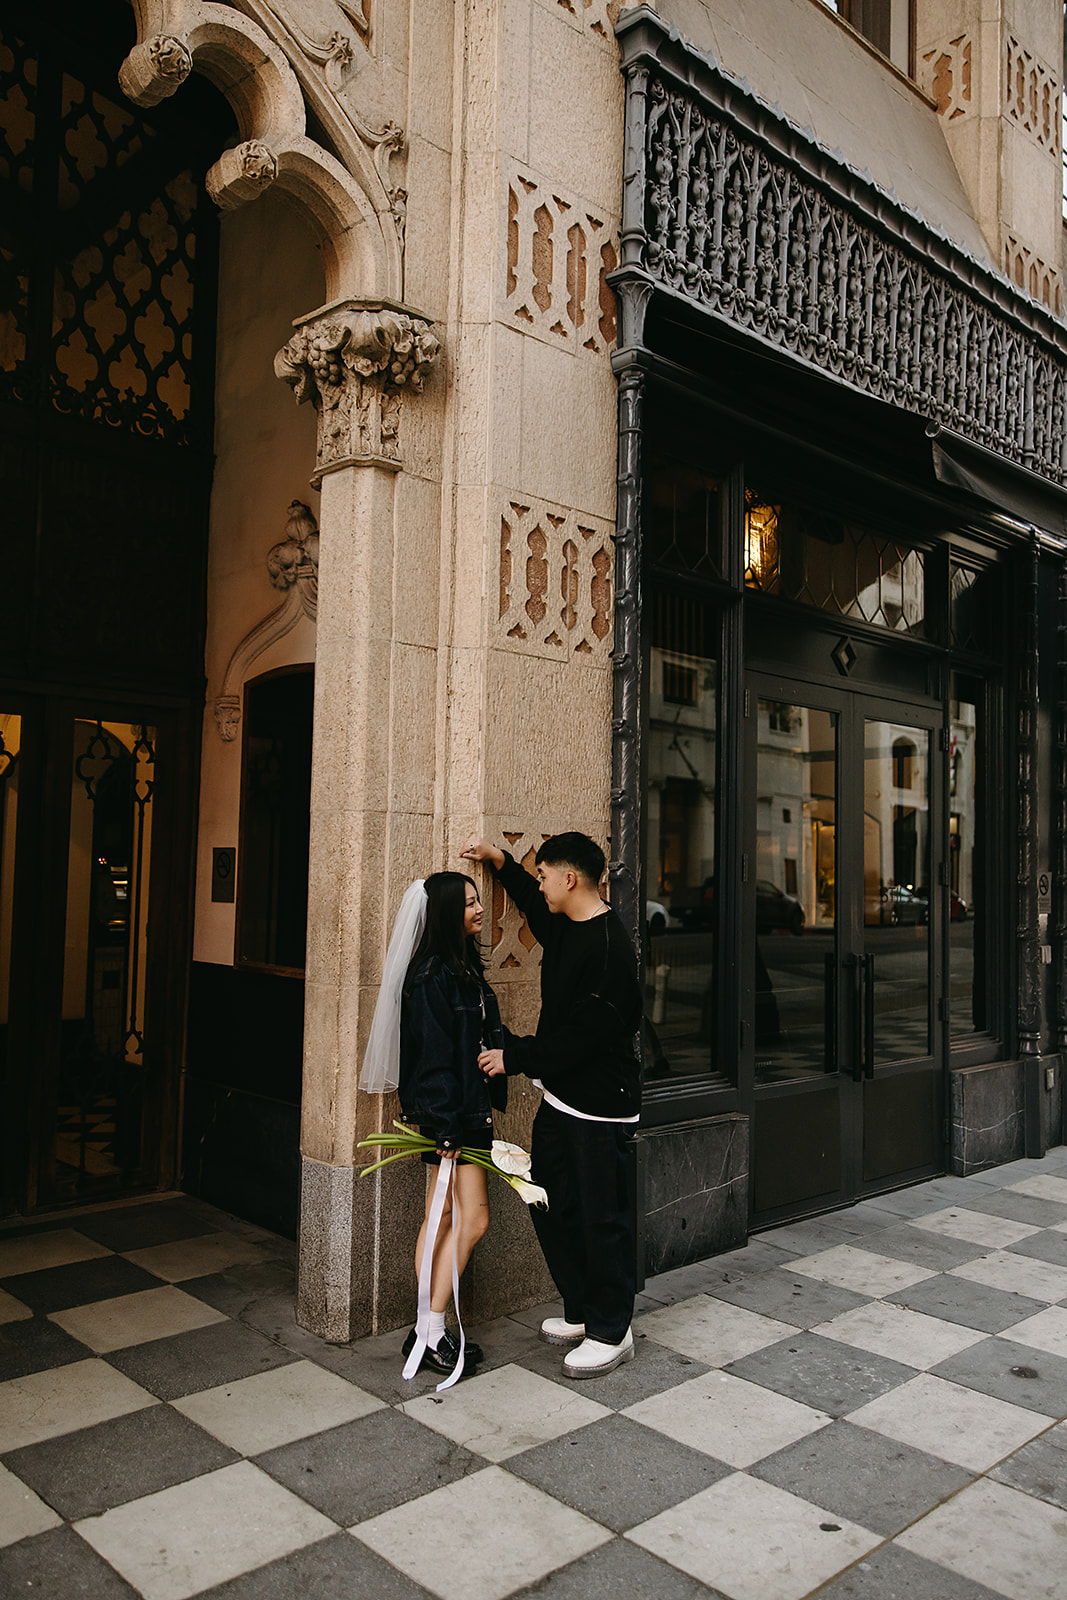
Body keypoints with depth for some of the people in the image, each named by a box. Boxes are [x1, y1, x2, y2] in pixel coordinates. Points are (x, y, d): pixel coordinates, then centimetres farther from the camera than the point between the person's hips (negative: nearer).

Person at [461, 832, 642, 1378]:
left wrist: (514, 1057, -15)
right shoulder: (563, 927, 8)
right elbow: (531, 901, 33)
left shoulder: (608, 947, -22)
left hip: (600, 1108, -10)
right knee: (554, 1207, 16)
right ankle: (581, 1311, 32)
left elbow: (580, 1036, -24)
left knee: (603, 1219, 3)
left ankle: (611, 1332, 19)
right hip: (559, 1098, 10)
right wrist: (498, 859, 25)